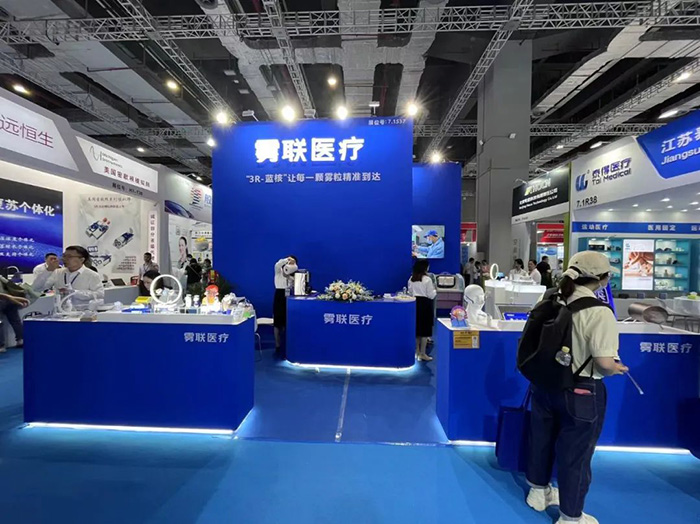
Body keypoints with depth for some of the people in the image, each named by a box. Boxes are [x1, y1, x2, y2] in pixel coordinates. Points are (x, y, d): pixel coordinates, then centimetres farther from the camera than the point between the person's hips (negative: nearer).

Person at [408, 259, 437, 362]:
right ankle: (423, 354, 7)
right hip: (425, 304, -6)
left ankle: (417, 351, 24)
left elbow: (410, 293, 10)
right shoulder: (427, 279, -13)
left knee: (416, 328, 14)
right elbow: (431, 295, -9)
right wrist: (435, 290, 9)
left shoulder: (411, 279, 4)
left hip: (415, 303, 6)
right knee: (425, 329, 3)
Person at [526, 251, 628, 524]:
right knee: (575, 454, 15)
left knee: (542, 439, 24)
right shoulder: (599, 313, -22)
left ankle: (539, 492, 48)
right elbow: (604, 362, -24)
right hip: (581, 392, -6)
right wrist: (617, 369, -2)